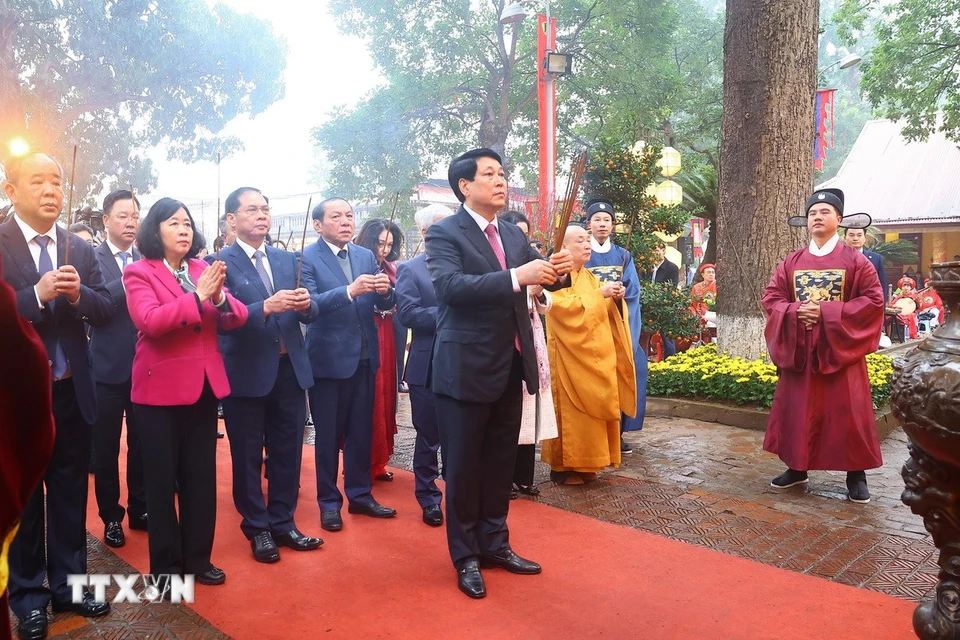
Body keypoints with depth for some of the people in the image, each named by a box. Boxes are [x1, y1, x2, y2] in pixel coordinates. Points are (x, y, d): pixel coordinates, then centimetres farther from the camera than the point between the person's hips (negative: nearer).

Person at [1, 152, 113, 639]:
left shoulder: (80, 249, 5)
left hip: (72, 390, 4)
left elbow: (105, 310, 1)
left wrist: (77, 294, -17)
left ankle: (67, 584, 29)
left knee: (70, 493, 14)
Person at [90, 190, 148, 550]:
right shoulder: (92, 258, -4)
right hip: (109, 368, -3)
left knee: (142, 444, 12)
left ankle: (140, 509, 27)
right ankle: (111, 517, 23)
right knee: (106, 447, 9)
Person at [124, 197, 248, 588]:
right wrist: (196, 296, -28)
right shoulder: (138, 273, -6)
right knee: (162, 479, 8)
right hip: (160, 388, -4)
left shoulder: (204, 269, 8)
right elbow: (148, 321, -22)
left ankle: (198, 558, 25)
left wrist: (220, 298, -21)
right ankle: (166, 565, 22)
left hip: (204, 385, 5)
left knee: (201, 477, 11)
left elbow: (237, 318, -1)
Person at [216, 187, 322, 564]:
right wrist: (266, 307, -31)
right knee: (248, 457, 9)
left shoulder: (288, 260, 10)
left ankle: (283, 523, 28)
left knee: (288, 454, 13)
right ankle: (257, 529, 25)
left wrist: (306, 305, -17)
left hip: (290, 370, 5)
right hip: (246, 374, -4)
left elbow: (309, 316, 6)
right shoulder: (221, 263, -6)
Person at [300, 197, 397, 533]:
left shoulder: (366, 256, 7)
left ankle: (360, 495, 29)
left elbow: (385, 304, 3)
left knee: (362, 432, 14)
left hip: (364, 357, 5)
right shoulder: (307, 258, -8)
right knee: (328, 435, 8)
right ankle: (329, 502, 22)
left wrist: (385, 290, -20)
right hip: (329, 358, -5)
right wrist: (349, 291, -34)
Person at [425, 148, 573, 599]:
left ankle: (494, 544, 34)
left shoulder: (514, 235, 11)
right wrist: (517, 277, -34)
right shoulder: (444, 233, -10)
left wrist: (559, 269, -16)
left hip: (510, 367, 7)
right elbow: (450, 285, -26)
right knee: (463, 467, 7)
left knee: (500, 463, 18)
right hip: (466, 368, -7)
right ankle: (465, 557, 22)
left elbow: (542, 275, 7)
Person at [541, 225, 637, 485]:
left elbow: (604, 311, 16)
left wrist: (616, 298, -4)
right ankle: (563, 466, 3)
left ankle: (582, 463, 18)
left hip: (594, 353, 8)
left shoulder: (589, 276, 17)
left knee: (591, 406, 9)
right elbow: (565, 307, -20)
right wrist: (599, 293, -20)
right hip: (570, 354, -8)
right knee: (570, 409, -6)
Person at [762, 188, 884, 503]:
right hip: (799, 349, 3)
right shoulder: (791, 262, 7)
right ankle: (797, 468, 21)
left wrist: (827, 311, -17)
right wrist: (795, 310, -14)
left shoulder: (855, 260, -2)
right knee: (797, 409, 8)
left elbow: (874, 300, -8)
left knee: (847, 412, 0)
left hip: (840, 348, -3)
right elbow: (770, 298, 6)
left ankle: (856, 475, 13)